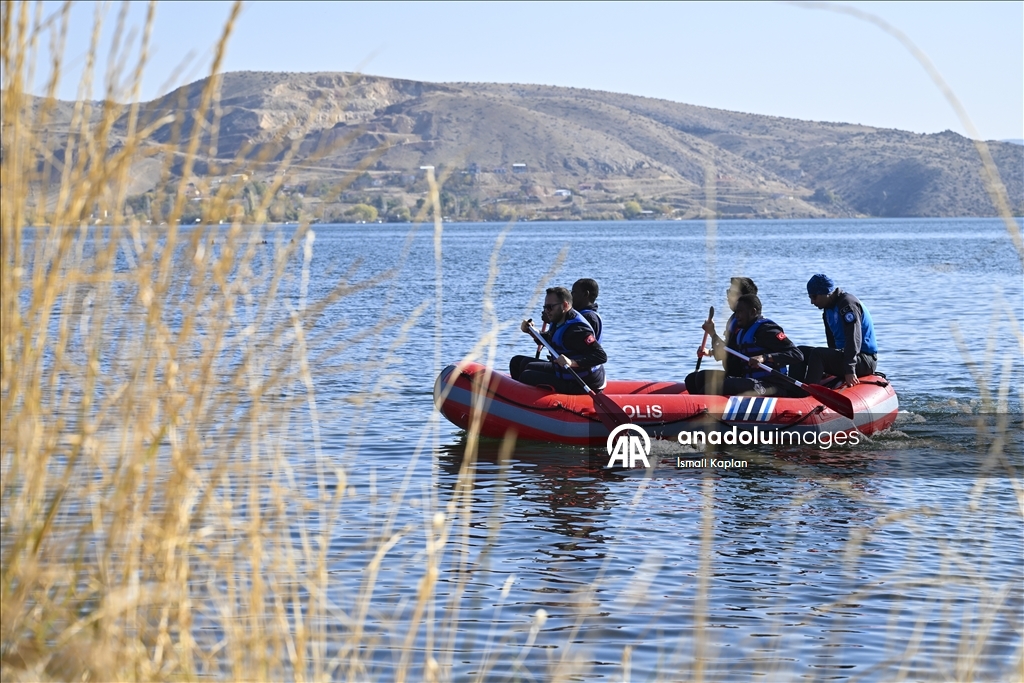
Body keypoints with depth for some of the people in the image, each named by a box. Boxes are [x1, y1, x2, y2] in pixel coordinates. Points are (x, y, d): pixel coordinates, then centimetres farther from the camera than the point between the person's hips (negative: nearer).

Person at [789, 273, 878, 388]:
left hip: (864, 360, -10)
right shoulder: (828, 310, 13)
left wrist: (850, 371, -32)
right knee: (802, 352, 5)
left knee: (818, 354, -28)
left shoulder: (848, 304, -17)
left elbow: (854, 340, -25)